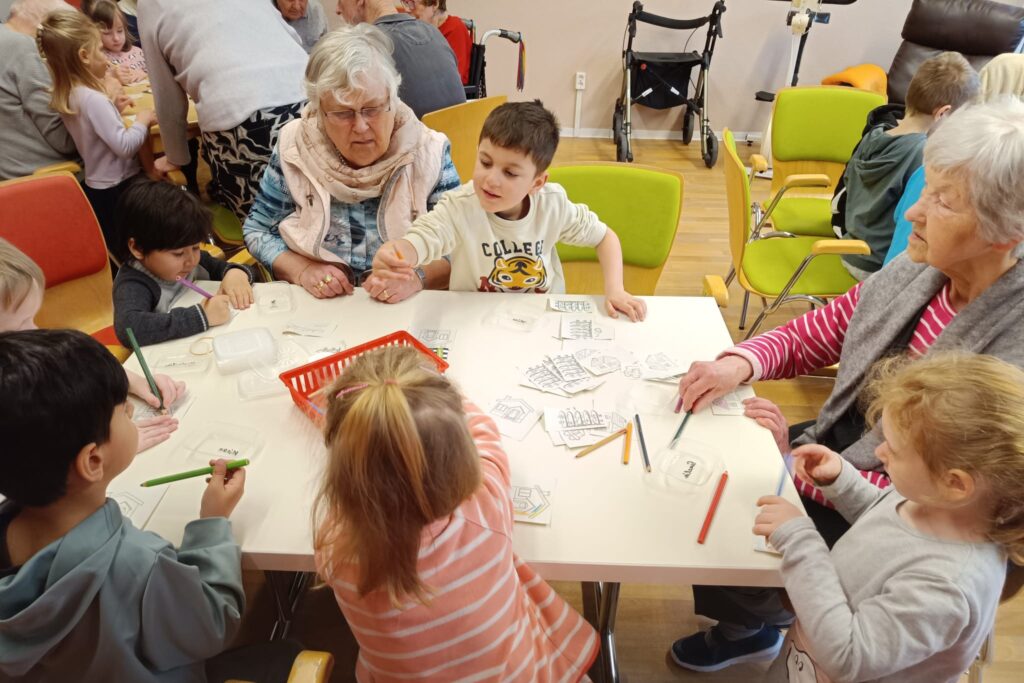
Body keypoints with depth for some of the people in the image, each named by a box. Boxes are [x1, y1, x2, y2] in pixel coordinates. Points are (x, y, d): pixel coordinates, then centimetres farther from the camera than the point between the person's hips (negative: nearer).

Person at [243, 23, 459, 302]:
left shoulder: (429, 152, -7)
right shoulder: (294, 148, -4)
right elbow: (257, 229, 5)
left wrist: (416, 277, -24)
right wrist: (302, 270, -13)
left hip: (405, 312, -1)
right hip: (308, 309, 1)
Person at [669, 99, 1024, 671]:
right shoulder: (917, 270, -11)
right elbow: (817, 332, 1)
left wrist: (791, 461, -25)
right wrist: (742, 363, -18)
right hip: (837, 444, 6)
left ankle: (748, 625, 31)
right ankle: (747, 616, 31)